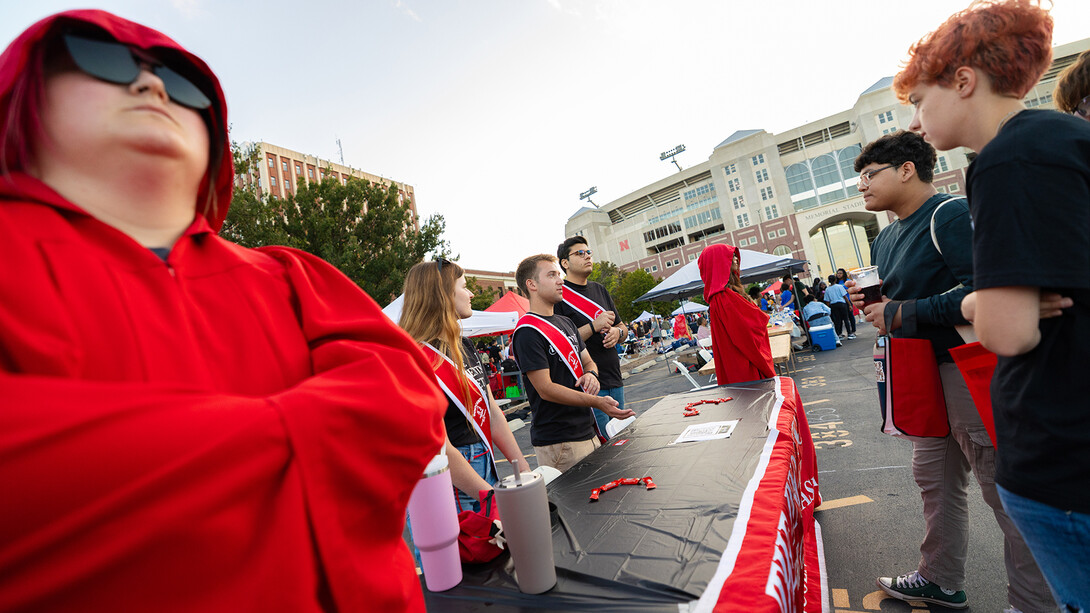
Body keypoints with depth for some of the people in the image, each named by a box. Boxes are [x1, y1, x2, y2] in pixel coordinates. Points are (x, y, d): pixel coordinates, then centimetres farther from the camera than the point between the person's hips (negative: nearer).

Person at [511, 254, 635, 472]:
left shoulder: (566, 323, 13)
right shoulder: (527, 331, -15)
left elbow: (587, 360, 20)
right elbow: (545, 389, -19)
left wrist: (591, 374, -4)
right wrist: (596, 402, -24)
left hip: (588, 432, 8)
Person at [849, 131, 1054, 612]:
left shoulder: (951, 215, -14)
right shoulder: (885, 239, 13)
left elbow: (979, 292, -26)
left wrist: (899, 313, -21)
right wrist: (871, 300, 0)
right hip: (922, 374, 9)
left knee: (1004, 488, 3)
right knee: (935, 480, 18)